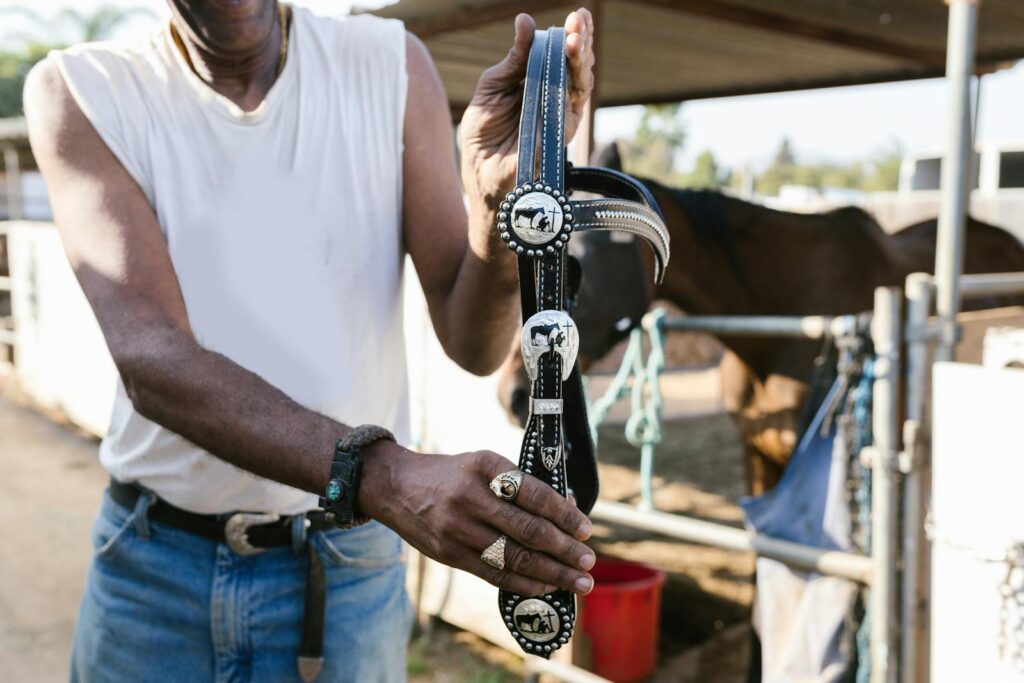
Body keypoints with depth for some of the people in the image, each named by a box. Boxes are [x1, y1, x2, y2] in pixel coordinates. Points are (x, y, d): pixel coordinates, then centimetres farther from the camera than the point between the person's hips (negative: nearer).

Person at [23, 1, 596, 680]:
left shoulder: (390, 64, -6)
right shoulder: (80, 90, -9)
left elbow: (473, 345, -10)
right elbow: (149, 360, -23)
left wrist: (500, 202, -30)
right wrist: (380, 476, -37)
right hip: (152, 566, 0)